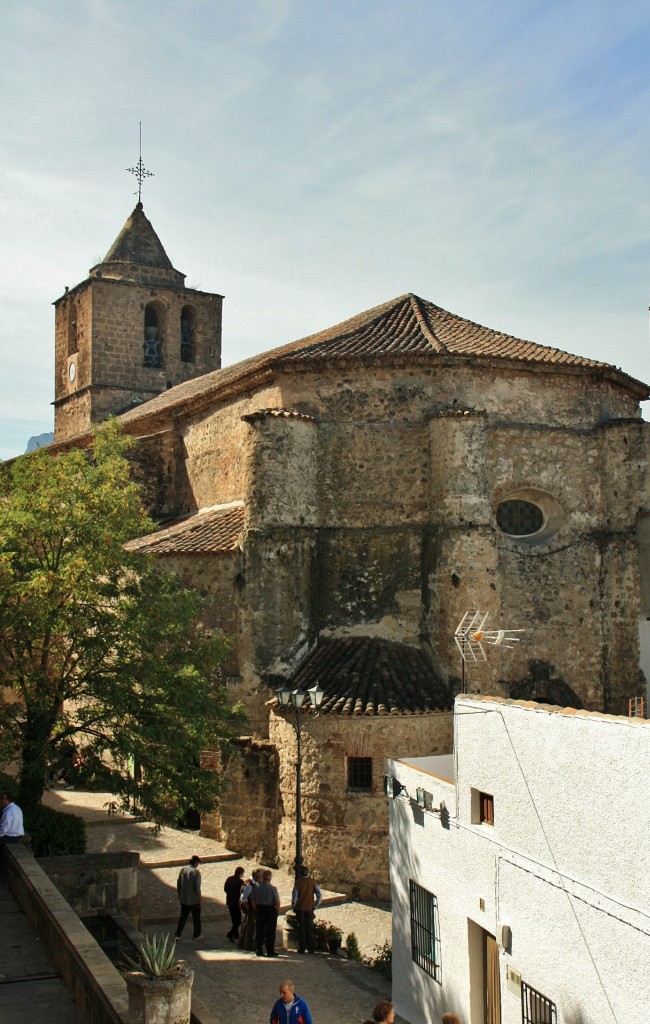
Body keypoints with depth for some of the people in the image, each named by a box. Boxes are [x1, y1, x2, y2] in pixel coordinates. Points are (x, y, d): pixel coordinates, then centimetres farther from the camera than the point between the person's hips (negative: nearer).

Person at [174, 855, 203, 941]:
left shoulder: (183, 870, 0)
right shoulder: (196, 872, -18)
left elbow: (178, 884, 7)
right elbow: (197, 888, -19)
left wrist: (179, 896, 19)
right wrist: (200, 900, -9)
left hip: (183, 899, 5)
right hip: (194, 900, -5)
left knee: (182, 917, 15)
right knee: (196, 917, 13)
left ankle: (178, 935, 10)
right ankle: (196, 935, 24)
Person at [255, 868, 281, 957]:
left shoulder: (257, 888, -3)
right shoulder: (272, 888, -16)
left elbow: (253, 900, 3)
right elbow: (277, 901, -15)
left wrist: (256, 909, 13)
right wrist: (277, 910, 1)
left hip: (259, 909, 4)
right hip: (270, 910, -4)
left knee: (259, 931, 13)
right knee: (270, 931, 5)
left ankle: (258, 950, 17)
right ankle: (270, 951, 8)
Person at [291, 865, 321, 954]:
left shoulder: (298, 882, -10)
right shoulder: (312, 881, -4)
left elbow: (294, 896, -13)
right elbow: (320, 895, -7)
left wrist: (294, 906, 2)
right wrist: (315, 906, 4)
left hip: (300, 908, -2)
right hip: (310, 908, 2)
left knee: (301, 928, 6)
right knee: (310, 928, 11)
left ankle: (302, 948, 7)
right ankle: (311, 948, 13)